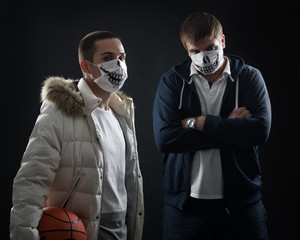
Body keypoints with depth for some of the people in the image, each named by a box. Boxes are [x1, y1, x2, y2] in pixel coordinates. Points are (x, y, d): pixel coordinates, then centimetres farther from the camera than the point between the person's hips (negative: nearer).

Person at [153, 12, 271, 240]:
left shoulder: (249, 77, 2)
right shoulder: (172, 81, 2)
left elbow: (261, 130, -14)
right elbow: (164, 138, -12)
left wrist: (199, 122, -14)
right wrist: (229, 127, -13)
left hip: (241, 203, 0)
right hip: (185, 203, 1)